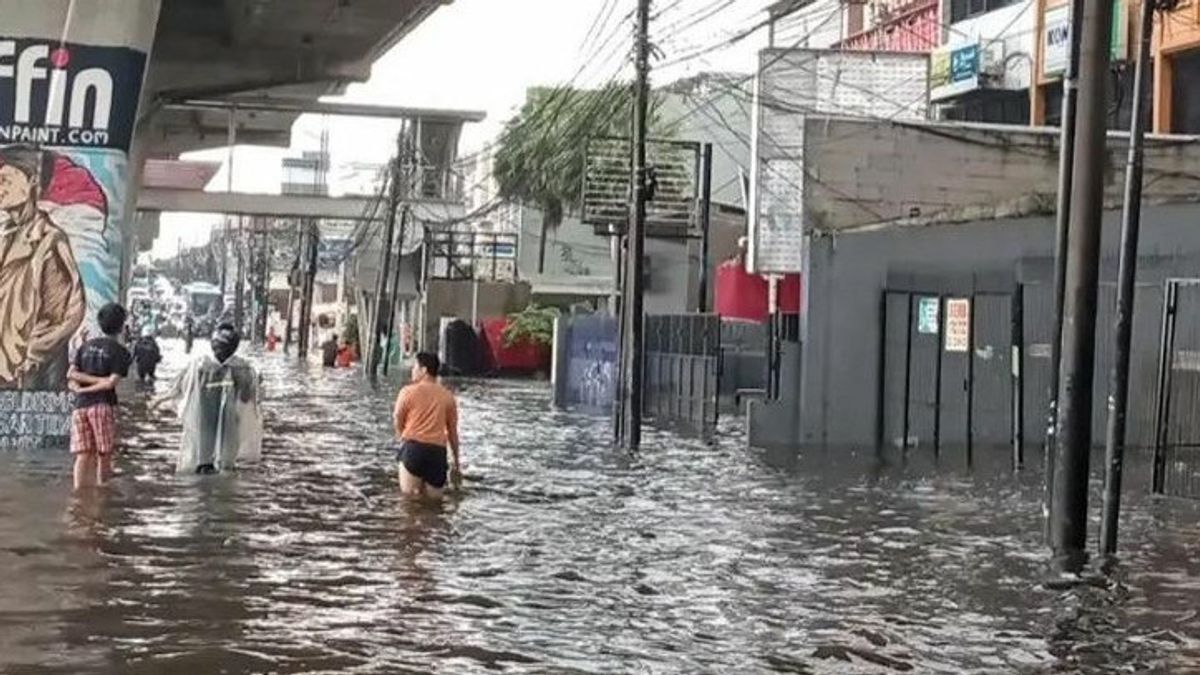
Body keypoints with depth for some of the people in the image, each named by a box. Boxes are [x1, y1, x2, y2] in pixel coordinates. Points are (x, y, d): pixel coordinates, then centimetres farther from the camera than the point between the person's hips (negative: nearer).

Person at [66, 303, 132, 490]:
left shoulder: (85, 346, 15)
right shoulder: (121, 352, -1)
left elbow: (71, 375, 5)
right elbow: (112, 382, -10)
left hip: (80, 406, 4)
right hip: (103, 404, -4)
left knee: (83, 456, 0)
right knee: (104, 456, 3)